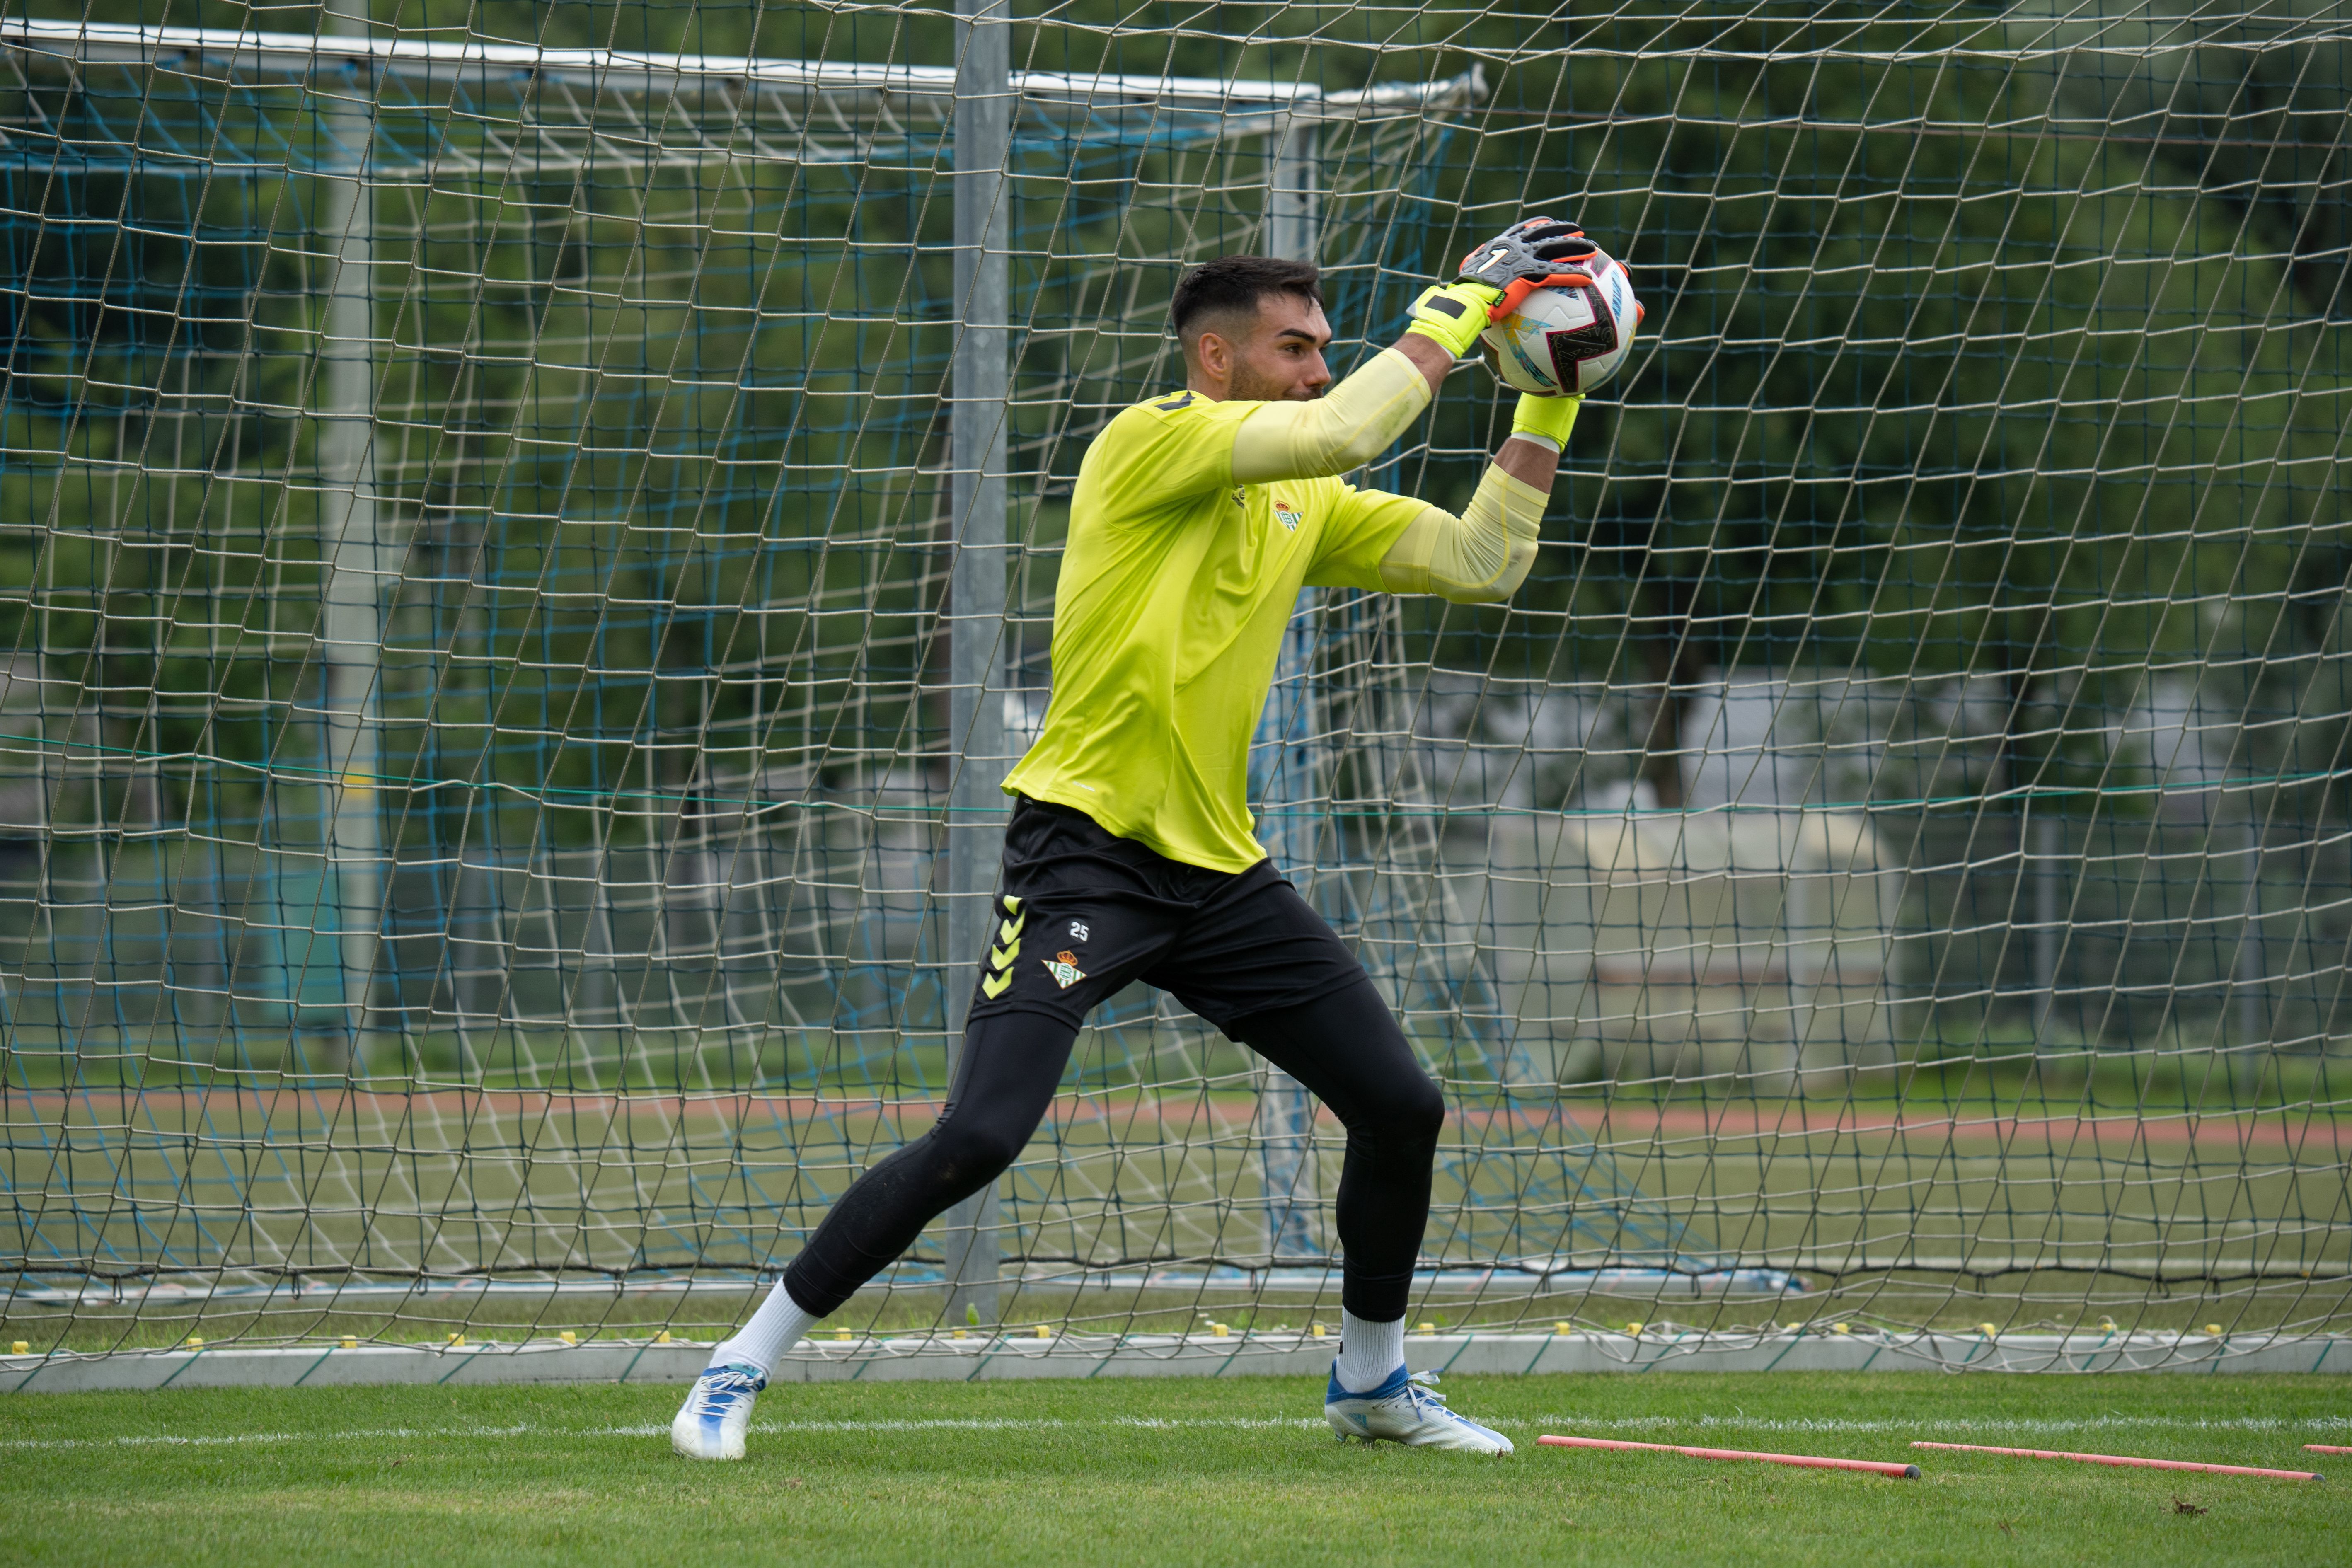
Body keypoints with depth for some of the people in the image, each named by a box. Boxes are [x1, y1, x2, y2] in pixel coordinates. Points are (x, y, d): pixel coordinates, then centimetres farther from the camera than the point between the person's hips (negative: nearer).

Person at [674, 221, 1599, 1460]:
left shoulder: (1304, 504, 14)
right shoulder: (1152, 441, -8)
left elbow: (1484, 565, 13)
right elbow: (1342, 431, -21)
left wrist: (1548, 403, 7)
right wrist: (1467, 296, -12)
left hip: (1219, 871, 8)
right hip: (1086, 850, -8)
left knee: (1402, 1106, 5)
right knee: (980, 1136, -20)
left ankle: (1371, 1381, 28)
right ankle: (740, 1368, -8)